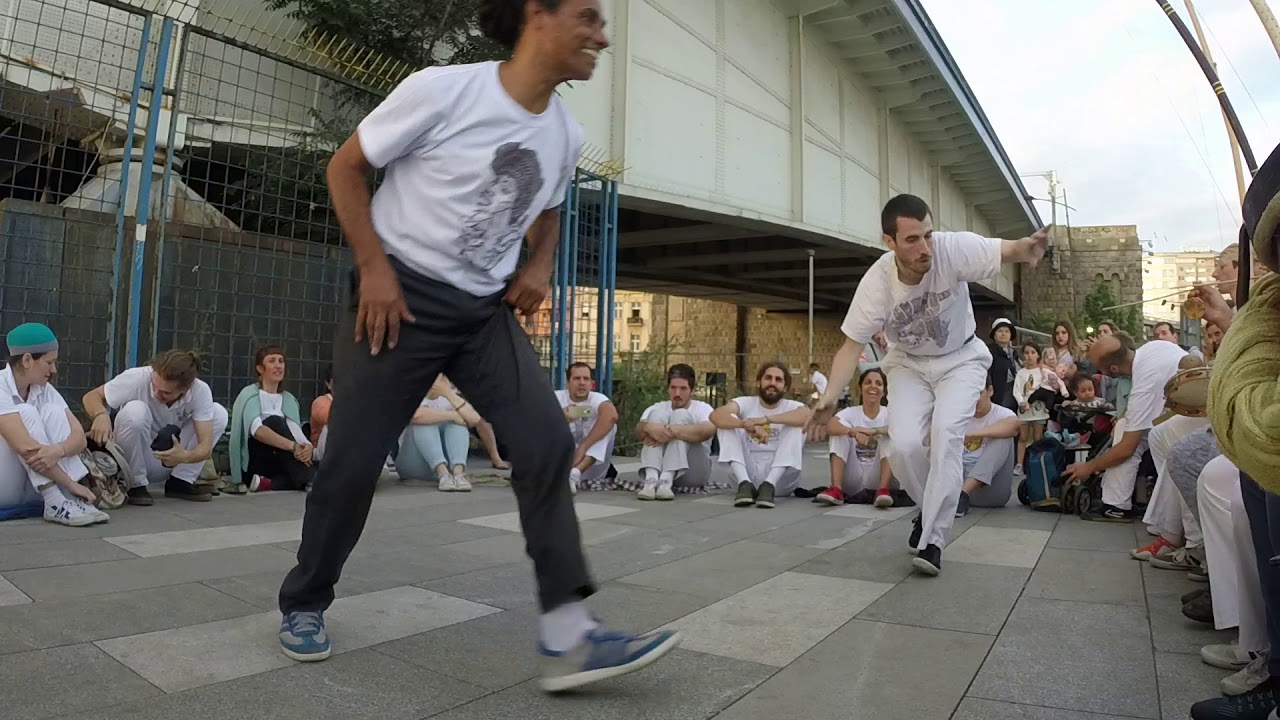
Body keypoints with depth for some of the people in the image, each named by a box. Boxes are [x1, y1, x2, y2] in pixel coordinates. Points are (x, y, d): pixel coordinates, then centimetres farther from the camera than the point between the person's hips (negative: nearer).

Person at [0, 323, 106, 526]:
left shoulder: (45, 389, 1)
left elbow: (79, 437, -9)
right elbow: (25, 447, -30)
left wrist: (58, 450, -32)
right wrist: (70, 483, -29)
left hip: (26, 488, 6)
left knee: (52, 412, -13)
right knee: (25, 412, -22)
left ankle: (73, 501, -23)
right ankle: (55, 505, -29)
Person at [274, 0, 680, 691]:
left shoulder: (565, 135, 3)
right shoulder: (442, 89, -14)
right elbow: (345, 168, -5)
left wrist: (540, 265, 2)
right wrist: (374, 267, -14)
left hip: (488, 308, 5)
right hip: (400, 296, -4)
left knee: (547, 441, -13)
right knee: (354, 460, 1)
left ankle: (567, 637, -10)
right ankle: (302, 605, 28)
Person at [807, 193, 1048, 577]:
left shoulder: (953, 249, -28)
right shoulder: (877, 282, -25)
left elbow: (1008, 250, -36)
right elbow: (852, 344, -20)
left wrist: (1028, 247, -62)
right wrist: (830, 395, -33)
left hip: (961, 359, -1)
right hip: (909, 364, 1)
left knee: (946, 434, -22)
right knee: (904, 445, -15)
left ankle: (932, 540, -12)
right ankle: (933, 510, 16)